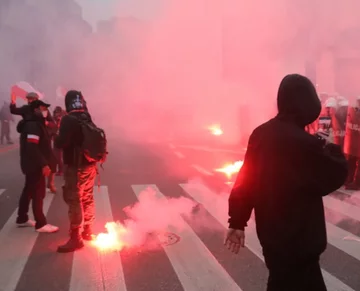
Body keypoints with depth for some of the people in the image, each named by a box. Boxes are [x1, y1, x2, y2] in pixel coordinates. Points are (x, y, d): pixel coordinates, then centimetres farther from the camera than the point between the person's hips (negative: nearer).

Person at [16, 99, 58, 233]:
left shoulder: (35, 123, 15)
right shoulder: (33, 125, -19)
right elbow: (32, 147, -28)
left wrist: (43, 163, 18)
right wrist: (44, 164, -29)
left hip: (33, 164, 10)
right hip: (35, 165, -10)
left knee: (29, 191, 18)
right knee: (38, 193, -4)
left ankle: (22, 218, 30)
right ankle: (41, 224, 4)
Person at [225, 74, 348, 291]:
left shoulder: (262, 133, -2)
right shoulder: (303, 143, -25)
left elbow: (245, 181, 2)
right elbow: (336, 175, -12)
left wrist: (237, 221, 10)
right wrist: (330, 148, 5)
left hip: (271, 233, 8)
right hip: (297, 239, -7)